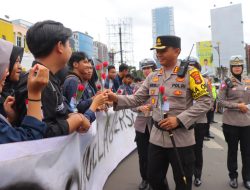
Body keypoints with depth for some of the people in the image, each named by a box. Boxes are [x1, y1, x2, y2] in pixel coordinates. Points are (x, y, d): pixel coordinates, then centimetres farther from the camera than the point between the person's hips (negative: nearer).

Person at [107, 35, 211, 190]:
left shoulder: (190, 73, -9)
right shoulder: (152, 77, 6)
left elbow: (205, 102, -12)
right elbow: (137, 99, 6)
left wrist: (179, 119, -20)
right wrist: (116, 98, -12)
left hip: (181, 138, -4)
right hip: (157, 137, 5)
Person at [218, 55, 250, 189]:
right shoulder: (226, 83, -3)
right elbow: (221, 100, -7)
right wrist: (238, 106, -16)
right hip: (230, 122, -3)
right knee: (232, 150, 10)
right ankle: (233, 177, 25)